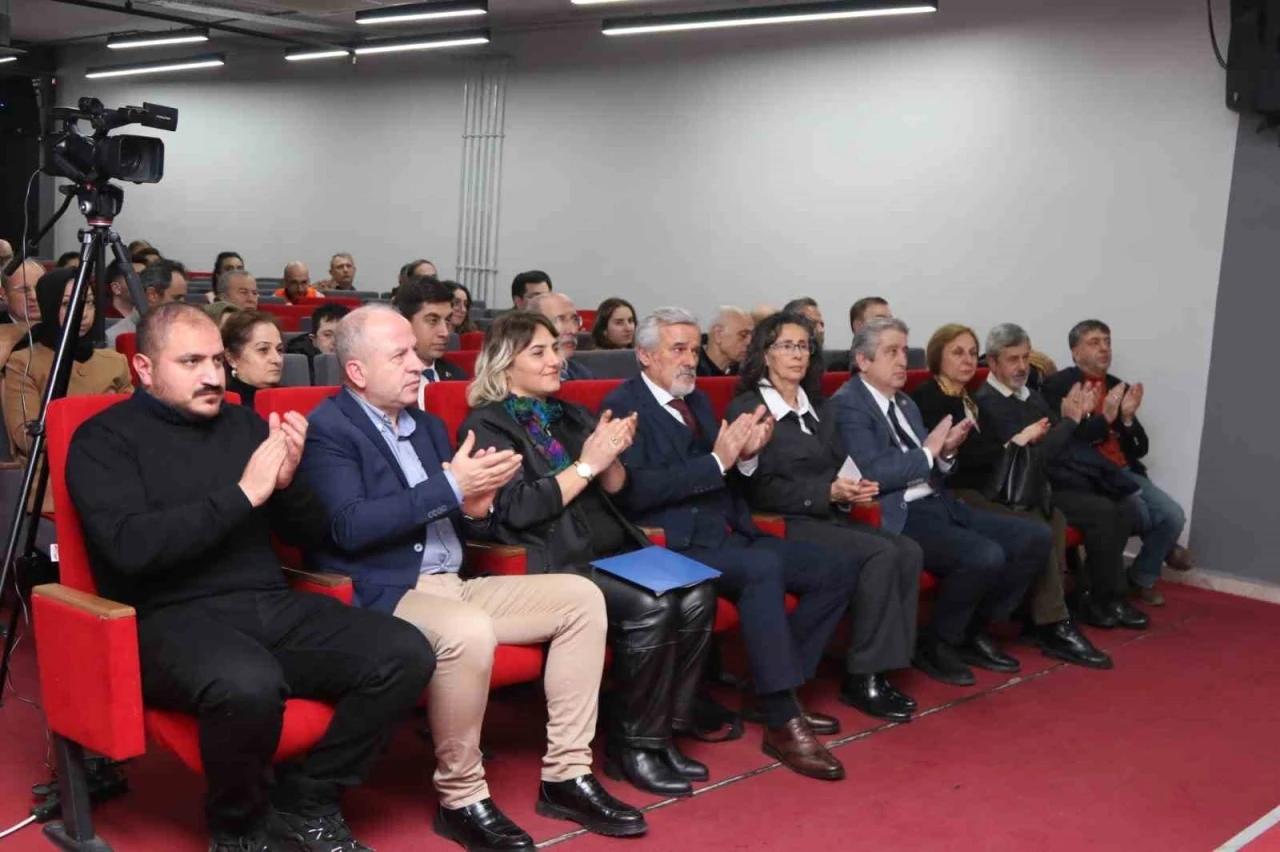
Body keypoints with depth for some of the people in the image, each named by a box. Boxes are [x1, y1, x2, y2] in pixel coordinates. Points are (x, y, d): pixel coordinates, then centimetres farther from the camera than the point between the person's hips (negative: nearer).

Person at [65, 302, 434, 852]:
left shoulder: (244, 423, 16)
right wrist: (243, 494, -15)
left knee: (406, 654, -18)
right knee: (248, 683, -39)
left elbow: (310, 534, 16)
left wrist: (285, 483, -5)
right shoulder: (104, 439, 1)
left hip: (272, 606, 6)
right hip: (171, 619, -5)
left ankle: (304, 801, 3)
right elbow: (132, 547, -17)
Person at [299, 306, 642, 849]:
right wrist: (451, 487, -23)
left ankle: (565, 775, 1)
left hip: (453, 584, 9)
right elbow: (350, 526, -22)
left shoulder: (428, 425, 17)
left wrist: (477, 507, -8)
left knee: (581, 597, -3)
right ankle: (461, 798, -16)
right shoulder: (327, 429, -7)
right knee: (469, 631, -38)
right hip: (382, 597, -8)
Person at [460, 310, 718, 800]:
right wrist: (586, 464, -13)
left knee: (696, 595, -19)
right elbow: (518, 510, -13)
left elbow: (617, 492, 19)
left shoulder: (569, 415, 20)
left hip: (612, 552, 7)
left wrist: (610, 456, -3)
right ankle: (632, 745, -12)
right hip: (552, 563, -7)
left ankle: (663, 731, -6)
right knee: (651, 608, -30)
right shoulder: (487, 424, 0)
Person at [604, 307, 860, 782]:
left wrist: (746, 454, -3)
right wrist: (716, 461, -21)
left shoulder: (697, 400, 19)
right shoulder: (624, 405, -5)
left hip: (730, 533, 9)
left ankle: (774, 692, 7)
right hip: (677, 542, -8)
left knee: (837, 574, -2)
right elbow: (636, 492, -20)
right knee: (764, 567, -34)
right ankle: (782, 722, -26)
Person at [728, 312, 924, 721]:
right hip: (784, 523, -7)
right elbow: (760, 489, -10)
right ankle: (860, 677, -17)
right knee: (882, 555, -27)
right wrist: (828, 493, -19)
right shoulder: (747, 408, -3)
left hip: (831, 516, 7)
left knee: (908, 551, -20)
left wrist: (852, 489, -7)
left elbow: (839, 465, 18)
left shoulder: (819, 407, 20)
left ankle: (877, 670, -14)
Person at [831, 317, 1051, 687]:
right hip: (899, 518, -9)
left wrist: (946, 452, -1)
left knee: (1036, 537, -3)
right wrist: (928, 451, -9)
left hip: (939, 505, 9)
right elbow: (872, 474, -20)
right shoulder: (847, 404, -8)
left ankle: (973, 631, 11)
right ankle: (935, 643, -4)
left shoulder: (905, 403, 21)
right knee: (986, 556, -29)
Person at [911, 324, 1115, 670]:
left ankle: (1040, 616, -13)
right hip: (955, 495, -8)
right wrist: (1013, 444, -11)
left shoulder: (971, 401, 22)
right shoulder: (927, 399, -5)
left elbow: (993, 445, 10)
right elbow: (960, 454, -16)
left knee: (1053, 517, -16)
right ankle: (1053, 626, -14)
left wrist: (1025, 440, -11)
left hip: (986, 489, 8)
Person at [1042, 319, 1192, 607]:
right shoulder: (1059, 385, -5)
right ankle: (1164, 548, 12)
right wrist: (1105, 417, -21)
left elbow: (1139, 449, 11)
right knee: (1138, 512, -26)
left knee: (1173, 516, -13)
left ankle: (1142, 577, 12)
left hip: (1125, 472, 6)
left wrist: (1127, 417, -8)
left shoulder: (1120, 388, 13)